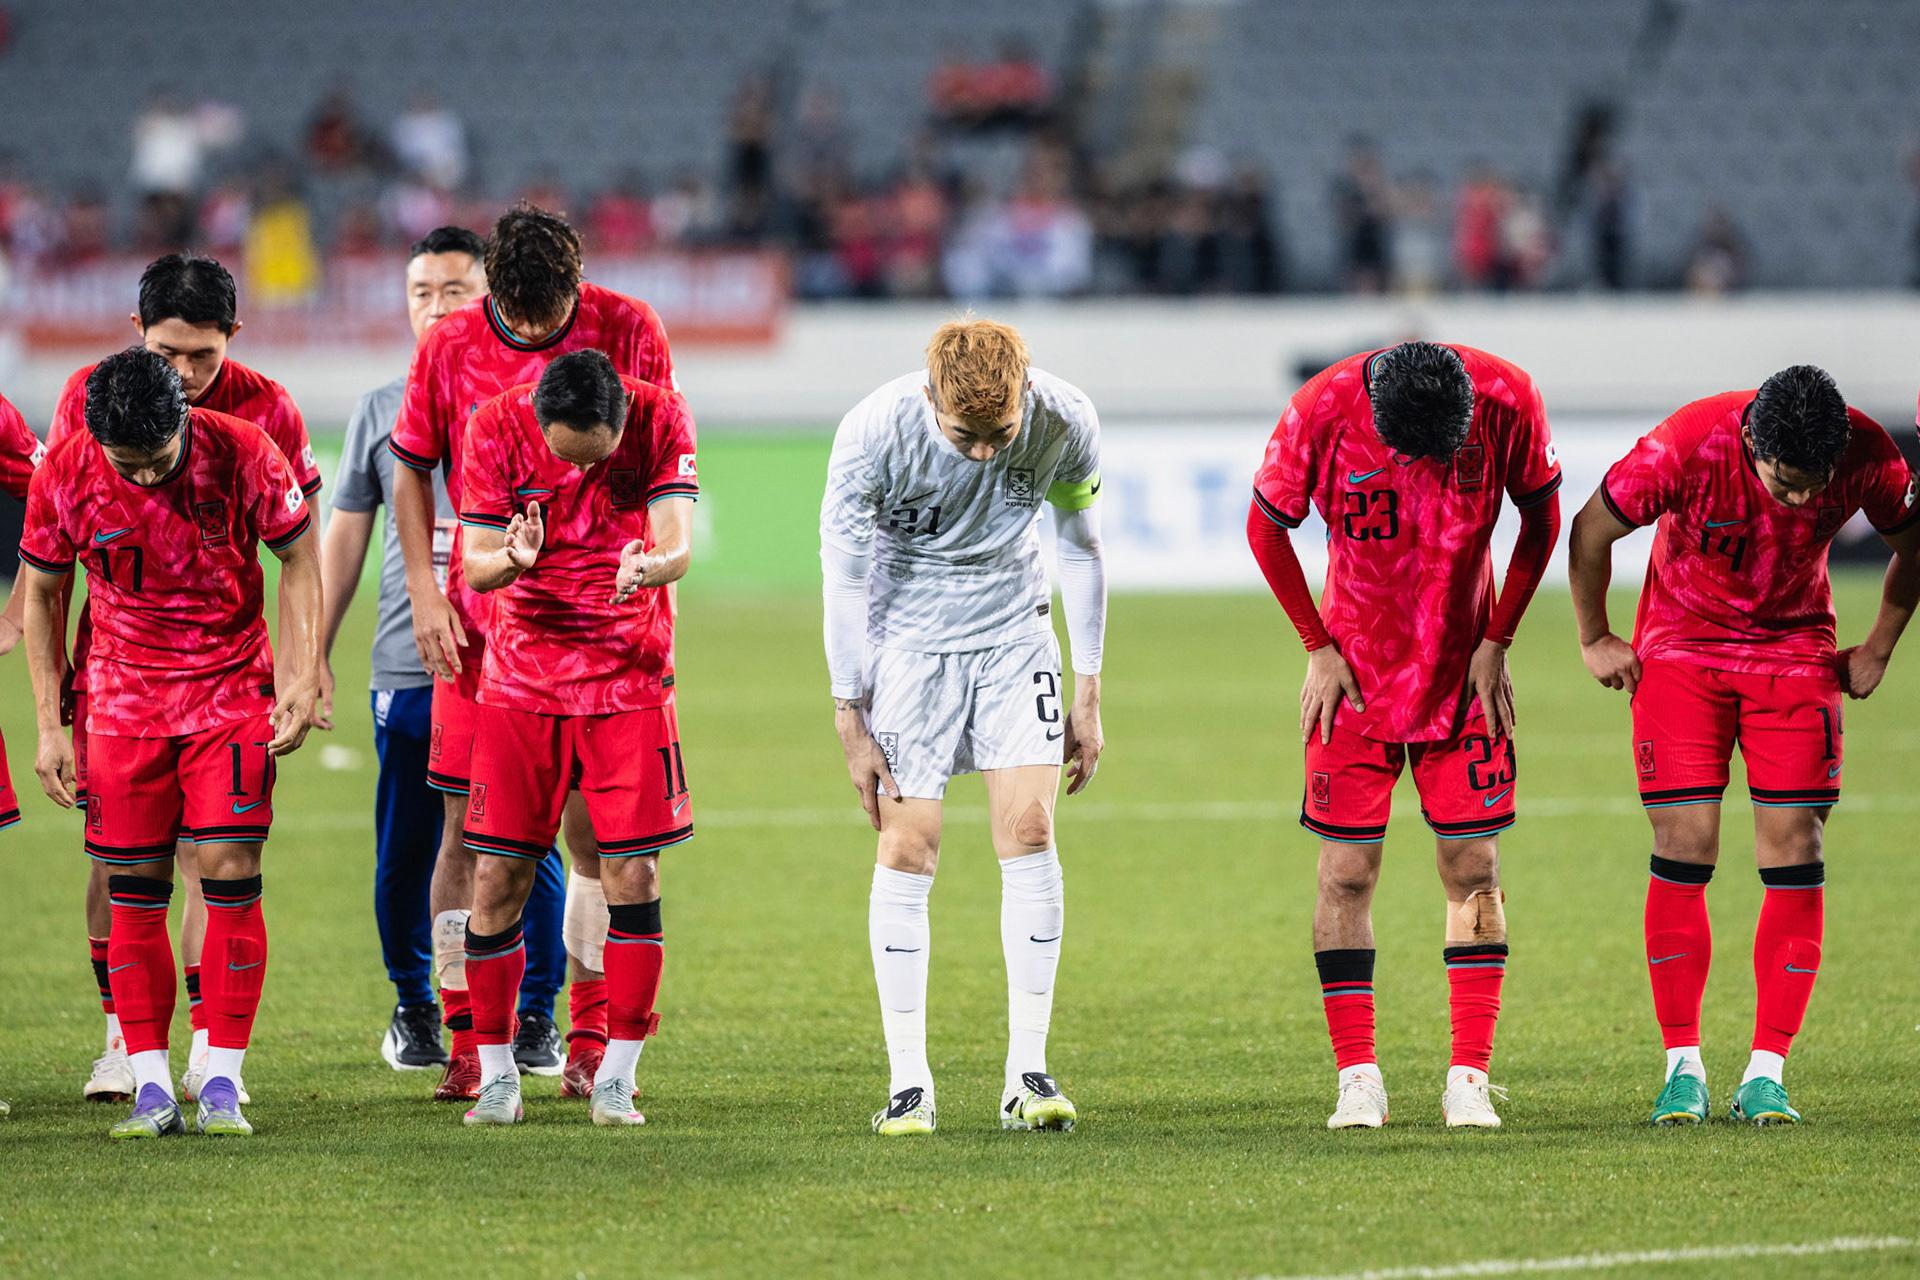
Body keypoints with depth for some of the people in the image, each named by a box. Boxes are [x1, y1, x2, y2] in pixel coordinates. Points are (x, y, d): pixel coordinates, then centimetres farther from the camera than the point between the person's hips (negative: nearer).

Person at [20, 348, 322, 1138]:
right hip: (124, 697, 1)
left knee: (230, 873, -10)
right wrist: (49, 725, -2)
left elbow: (299, 559, -2)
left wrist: (302, 678, -9)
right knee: (133, 889, -1)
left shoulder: (241, 453, -16)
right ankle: (151, 1086, 4)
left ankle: (223, 1080, -4)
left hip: (232, 685, -1)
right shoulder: (66, 474, -12)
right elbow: (42, 592, 2)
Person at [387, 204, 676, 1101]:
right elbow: (412, 470, 9)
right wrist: (425, 592, 0)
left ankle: (590, 1042, 8)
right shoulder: (450, 347, -2)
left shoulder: (630, 334, -3)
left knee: (595, 825, -1)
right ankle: (467, 1043, 4)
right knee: (468, 823, -2)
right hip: (480, 618, 0)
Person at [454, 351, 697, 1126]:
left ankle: (616, 1076, 4)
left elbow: (677, 544, -18)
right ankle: (497, 1075, 8)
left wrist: (648, 567, -42)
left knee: (633, 874, -5)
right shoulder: (496, 428, -12)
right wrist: (511, 561, -35)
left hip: (629, 677, 0)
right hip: (522, 677, 0)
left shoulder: (660, 420, -12)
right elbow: (475, 564, -12)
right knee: (498, 878, -4)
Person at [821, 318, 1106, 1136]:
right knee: (908, 847, -7)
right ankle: (908, 1082, -1)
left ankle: (1028, 1072, -7)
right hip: (908, 639, -2)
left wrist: (1088, 694, 2)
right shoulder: (874, 434, -24)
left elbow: (1080, 550, -1)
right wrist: (851, 722, -10)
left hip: (1014, 632, 2)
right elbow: (845, 579, -13)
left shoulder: (1066, 423, -18)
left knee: (1029, 829, -11)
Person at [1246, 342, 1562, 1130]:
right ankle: (1358, 1081, 2)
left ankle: (1468, 1079, 1)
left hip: (1463, 674, 1)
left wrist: (1496, 641, -3)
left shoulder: (1506, 401, -18)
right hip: (1357, 675, -1)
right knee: (1347, 874, -4)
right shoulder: (1321, 412, -20)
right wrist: (1319, 647, -5)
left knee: (1473, 870, -2)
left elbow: (1542, 518, 0)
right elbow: (1266, 528, -3)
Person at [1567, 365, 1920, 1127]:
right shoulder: (1687, 446, -28)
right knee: (1684, 848, -9)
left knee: (1795, 851, -8)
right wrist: (1595, 641, -1)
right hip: (1682, 648, -2)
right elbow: (1591, 530, -11)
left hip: (1794, 650, 2)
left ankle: (1766, 1073, -4)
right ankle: (1683, 1066, 0)